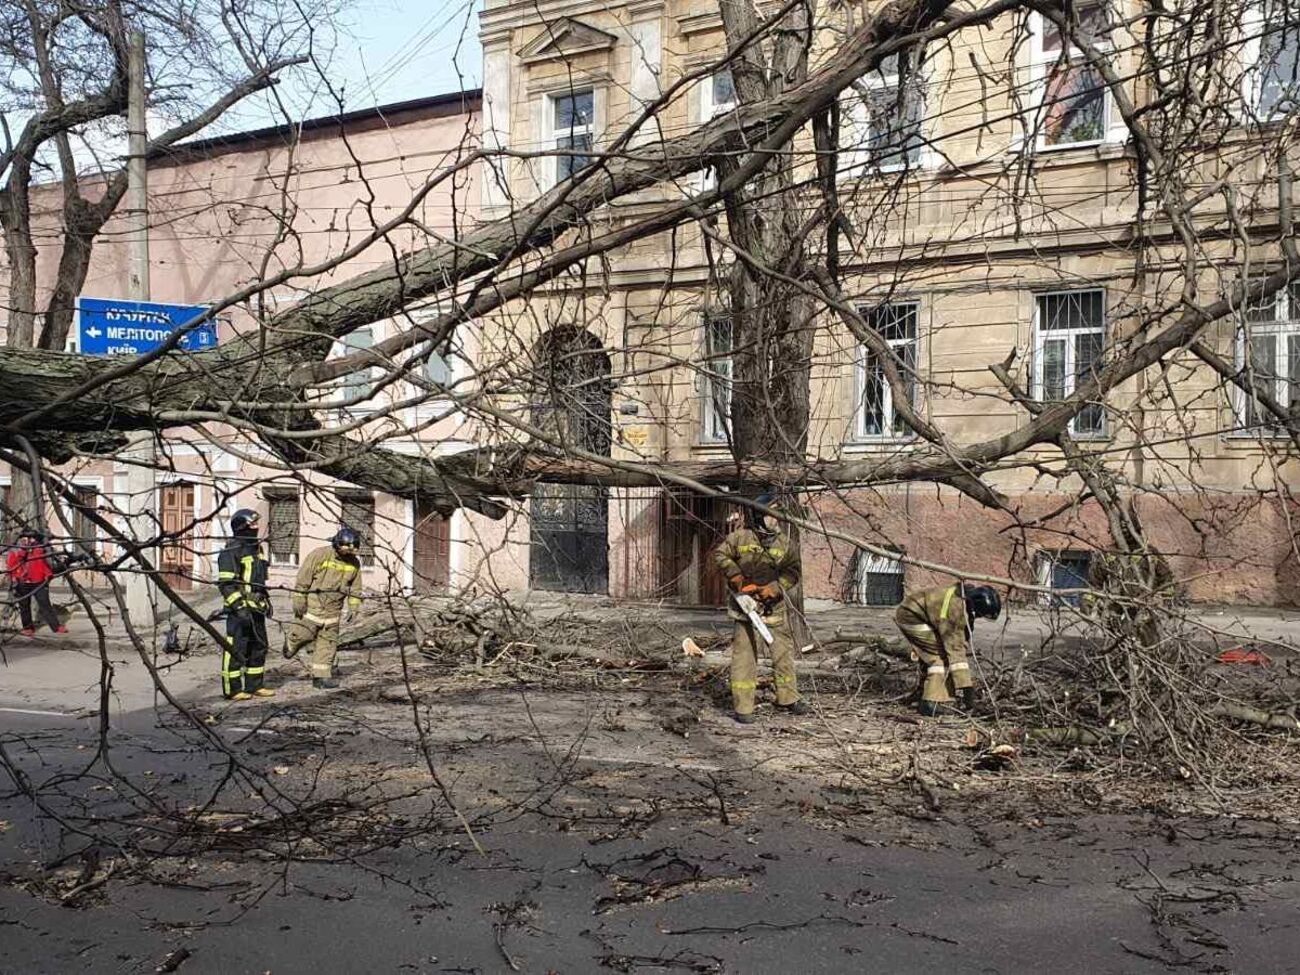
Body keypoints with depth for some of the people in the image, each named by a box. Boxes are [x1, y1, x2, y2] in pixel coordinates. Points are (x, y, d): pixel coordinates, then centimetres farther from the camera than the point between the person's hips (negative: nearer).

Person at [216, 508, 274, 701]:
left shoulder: (255, 548, 15)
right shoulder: (231, 551, -13)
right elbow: (226, 583, -17)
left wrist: (266, 601, 22)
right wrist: (239, 607, -22)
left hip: (256, 608, 9)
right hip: (240, 609, -9)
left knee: (259, 647, 13)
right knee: (236, 649, -3)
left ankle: (254, 686, 22)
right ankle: (232, 690, 4)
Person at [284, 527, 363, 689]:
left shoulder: (354, 563, 2)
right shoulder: (320, 555, -14)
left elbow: (355, 588, 12)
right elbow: (302, 580, -11)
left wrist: (353, 608, 6)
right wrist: (299, 602, -12)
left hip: (332, 609, 4)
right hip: (312, 604, -4)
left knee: (328, 641, 4)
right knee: (303, 634, -2)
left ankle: (321, 676, 10)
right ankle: (290, 645, 33)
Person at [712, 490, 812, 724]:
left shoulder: (784, 542, 2)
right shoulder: (740, 537, -4)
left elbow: (792, 572, -3)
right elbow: (720, 554, 4)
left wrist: (773, 588, -17)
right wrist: (736, 576, -10)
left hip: (775, 606, 4)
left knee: (784, 652, 12)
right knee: (744, 654, -4)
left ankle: (788, 699, 27)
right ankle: (743, 707, -1)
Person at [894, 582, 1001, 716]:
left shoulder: (967, 605, -3)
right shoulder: (955, 609, -31)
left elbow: (962, 642, 5)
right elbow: (955, 649, -30)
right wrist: (965, 686, -28)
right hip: (911, 616, -9)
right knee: (941, 655, -12)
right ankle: (932, 704, -11)